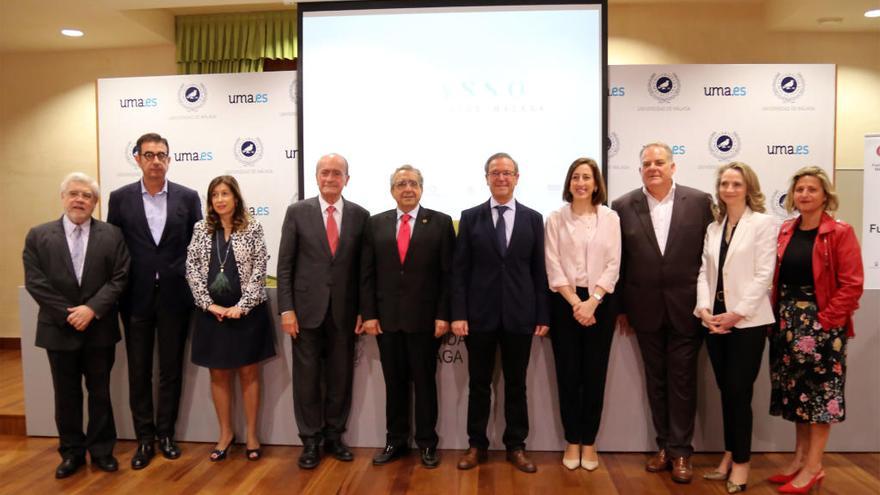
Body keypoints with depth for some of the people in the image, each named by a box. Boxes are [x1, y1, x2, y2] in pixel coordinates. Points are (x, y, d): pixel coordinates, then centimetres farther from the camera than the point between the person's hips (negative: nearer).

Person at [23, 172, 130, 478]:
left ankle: (101, 449, 23)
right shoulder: (38, 236, 2)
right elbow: (35, 282, -5)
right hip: (59, 329, 1)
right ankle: (72, 451, 26)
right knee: (66, 394, 12)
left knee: (100, 392, 10)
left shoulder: (112, 235, 0)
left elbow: (119, 279, -6)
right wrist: (68, 314, -13)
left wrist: (92, 309, -17)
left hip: (100, 329, 0)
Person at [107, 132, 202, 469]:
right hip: (136, 297, 1)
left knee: (171, 369, 9)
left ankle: (166, 433, 24)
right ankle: (144, 438, 21)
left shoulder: (187, 197, 1)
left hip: (174, 295, 0)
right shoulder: (120, 198, 2)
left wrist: (192, 285, -1)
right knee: (139, 370, 8)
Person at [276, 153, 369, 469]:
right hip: (307, 309, -1)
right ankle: (310, 441, 21)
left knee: (341, 377, 10)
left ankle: (334, 436, 27)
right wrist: (286, 309, -6)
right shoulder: (297, 212, 0)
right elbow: (285, 265, -1)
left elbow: (363, 266, 5)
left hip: (344, 312, 1)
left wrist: (363, 310, 1)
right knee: (307, 377, 6)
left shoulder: (360, 215, 3)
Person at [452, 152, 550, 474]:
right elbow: (459, 269, 0)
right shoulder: (470, 217, 3)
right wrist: (458, 314, -8)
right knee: (479, 384, 9)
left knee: (516, 384, 11)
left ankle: (516, 447, 24)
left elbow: (539, 270, 4)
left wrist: (542, 315, 0)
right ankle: (477, 445, 23)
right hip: (480, 313, 0)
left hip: (519, 314, 1)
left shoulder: (533, 218, 6)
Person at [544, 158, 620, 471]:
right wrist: (575, 302, -12)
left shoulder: (610, 218, 4)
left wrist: (592, 301, -12)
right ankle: (572, 442, 19)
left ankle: (589, 442, 19)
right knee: (568, 375, 5)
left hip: (600, 303, 1)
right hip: (564, 303, 0)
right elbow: (553, 266, -3)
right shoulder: (555, 219, 2)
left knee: (595, 375, 5)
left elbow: (613, 264, -2)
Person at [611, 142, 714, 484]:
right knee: (656, 379, 11)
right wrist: (621, 306, 3)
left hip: (686, 308, -1)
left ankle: (681, 451, 18)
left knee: (682, 379, 5)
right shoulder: (623, 206, 0)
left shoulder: (699, 201, -2)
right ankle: (664, 446, 25)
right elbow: (619, 260, 2)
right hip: (646, 309, 1)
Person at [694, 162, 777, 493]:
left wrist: (737, 313, -14)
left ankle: (741, 463, 13)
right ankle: (729, 456, 23)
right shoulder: (713, 228, 14)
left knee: (739, 391, -1)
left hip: (746, 321, -5)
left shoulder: (763, 223, -3)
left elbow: (764, 275, -10)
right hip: (715, 320, 5)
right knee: (726, 390, 11)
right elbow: (705, 272, 9)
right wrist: (704, 309, -6)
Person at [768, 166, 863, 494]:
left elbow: (852, 284, -12)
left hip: (821, 323, -5)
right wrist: (778, 315, 2)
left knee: (820, 392, 3)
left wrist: (825, 319, -16)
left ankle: (813, 467, 13)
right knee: (797, 390, 13)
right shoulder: (785, 232, 8)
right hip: (787, 322, 6)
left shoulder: (840, 233, -8)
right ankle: (800, 457, 26)